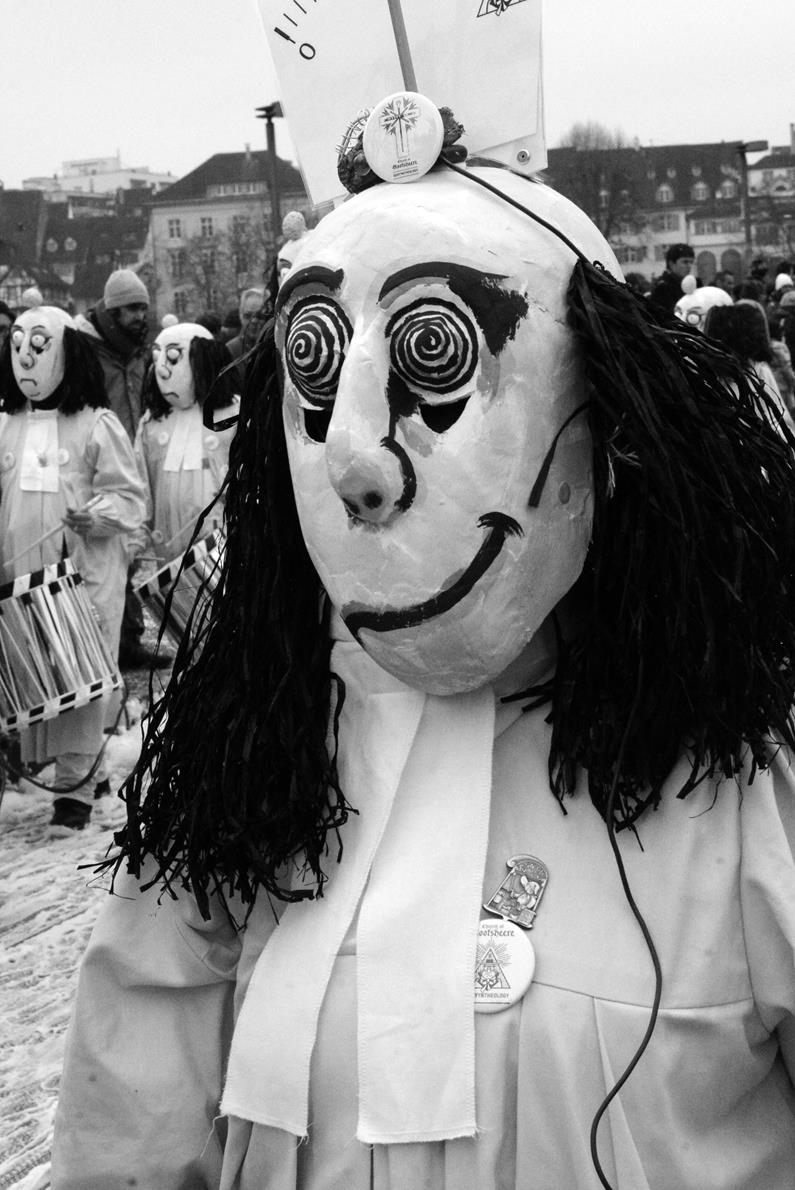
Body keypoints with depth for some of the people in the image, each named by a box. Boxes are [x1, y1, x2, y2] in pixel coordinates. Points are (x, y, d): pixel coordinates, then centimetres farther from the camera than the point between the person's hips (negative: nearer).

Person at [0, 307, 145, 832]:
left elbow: (129, 495, -3)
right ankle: (82, 766, 21)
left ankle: (76, 787, 8)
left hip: (87, 572, -4)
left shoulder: (97, 425, -4)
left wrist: (94, 515, -20)